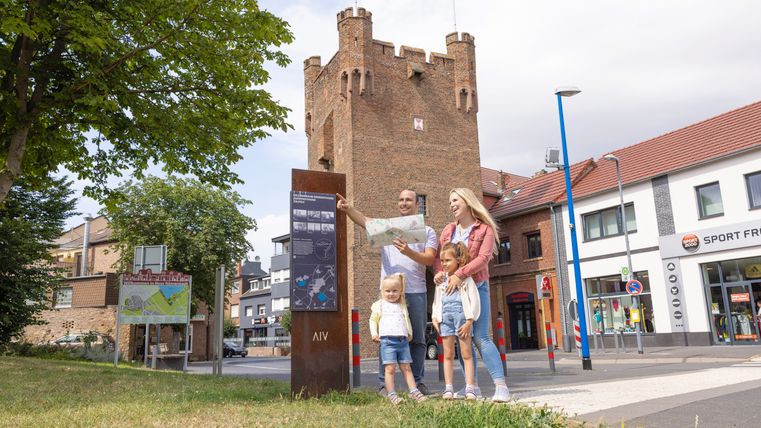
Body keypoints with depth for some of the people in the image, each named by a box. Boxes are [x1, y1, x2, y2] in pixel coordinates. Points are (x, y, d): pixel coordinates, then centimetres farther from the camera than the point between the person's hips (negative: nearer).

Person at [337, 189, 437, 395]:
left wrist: (408, 252, -20)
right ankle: (384, 384, 6)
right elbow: (363, 220, -7)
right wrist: (348, 208, -27)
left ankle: (418, 382, 18)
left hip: (417, 292, 1)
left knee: (418, 339, 7)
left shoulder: (427, 231, 11)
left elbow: (430, 259, -3)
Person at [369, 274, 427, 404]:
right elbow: (373, 320, 11)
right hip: (387, 340, -4)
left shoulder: (402, 306, 18)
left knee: (406, 368, 8)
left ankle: (414, 391, 9)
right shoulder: (379, 305, 7)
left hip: (403, 340, 4)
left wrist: (410, 333, 19)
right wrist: (374, 333, -1)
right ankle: (391, 395, -5)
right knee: (389, 368, -7)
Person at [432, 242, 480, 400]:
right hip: (445, 318, 4)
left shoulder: (466, 278, -2)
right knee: (448, 354, 7)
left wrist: (469, 321, -10)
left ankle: (470, 388, 2)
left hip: (462, 317, -4)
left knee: (466, 353, 0)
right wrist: (434, 318, 6)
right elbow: (436, 301, 17)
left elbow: (474, 300, -5)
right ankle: (448, 388, 10)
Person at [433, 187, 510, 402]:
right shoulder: (448, 230, 13)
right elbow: (439, 256, 8)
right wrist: (439, 271, -14)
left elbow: (483, 257, -16)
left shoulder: (485, 229, -3)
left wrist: (460, 274, -25)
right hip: (452, 289, 5)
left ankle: (501, 385, -10)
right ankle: (473, 385, 12)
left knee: (481, 337, -12)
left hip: (476, 287, -5)